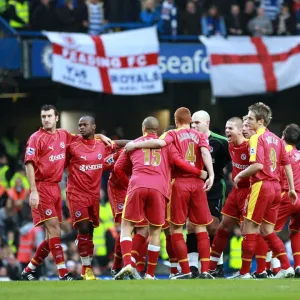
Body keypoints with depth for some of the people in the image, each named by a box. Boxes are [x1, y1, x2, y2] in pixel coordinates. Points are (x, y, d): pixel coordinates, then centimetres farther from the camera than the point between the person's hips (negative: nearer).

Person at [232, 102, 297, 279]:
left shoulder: (257, 138, -10)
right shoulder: (276, 139, 13)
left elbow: (258, 165, -22)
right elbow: (287, 164, 15)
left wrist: (240, 175, -8)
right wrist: (291, 188, 20)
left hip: (261, 186, -8)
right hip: (276, 187, 8)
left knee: (249, 229, -1)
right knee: (267, 231, 14)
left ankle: (244, 272, 0)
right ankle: (287, 268, 6)